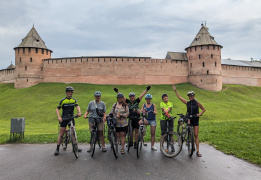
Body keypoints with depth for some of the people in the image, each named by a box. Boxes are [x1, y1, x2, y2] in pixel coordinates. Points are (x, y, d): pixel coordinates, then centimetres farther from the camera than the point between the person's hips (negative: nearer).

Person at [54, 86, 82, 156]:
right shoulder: (63, 100, -6)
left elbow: (77, 106, -10)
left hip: (71, 118, 3)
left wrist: (79, 112, -32)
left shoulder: (74, 100, 3)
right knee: (61, 134, 0)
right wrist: (59, 117, -21)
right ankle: (57, 148, 9)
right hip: (64, 119, -3)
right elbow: (57, 109, -6)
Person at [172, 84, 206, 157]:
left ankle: (198, 151, -3)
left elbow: (204, 109, 7)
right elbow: (179, 97, 4)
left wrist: (200, 114, -10)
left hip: (195, 120, -2)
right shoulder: (187, 102, 3)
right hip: (188, 119, 2)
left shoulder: (197, 103, -2)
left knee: (196, 135, -5)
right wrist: (175, 90, -1)